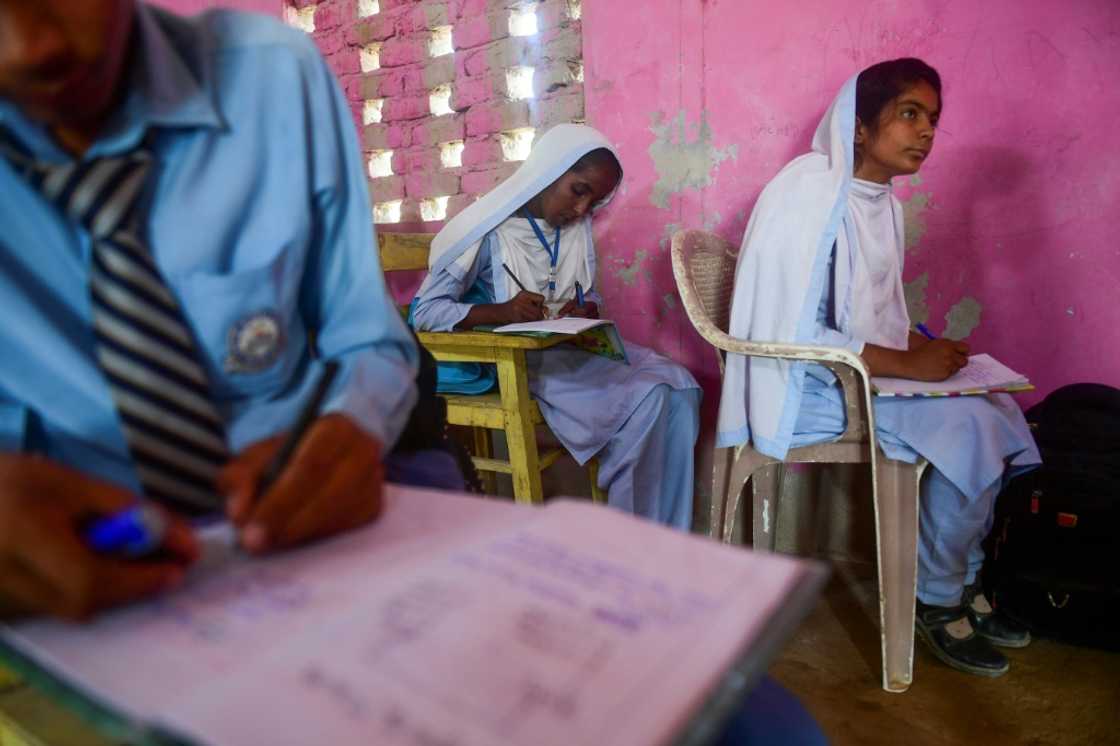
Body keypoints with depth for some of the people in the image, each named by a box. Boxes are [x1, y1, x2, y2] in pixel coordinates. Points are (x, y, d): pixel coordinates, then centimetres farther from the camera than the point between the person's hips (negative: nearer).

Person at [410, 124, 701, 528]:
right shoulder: (490, 229, -10)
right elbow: (424, 311, -12)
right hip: (514, 360, -6)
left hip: (570, 347, 7)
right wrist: (501, 311, -28)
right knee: (646, 396, -23)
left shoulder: (577, 229, 8)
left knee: (676, 385, -15)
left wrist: (587, 310, -9)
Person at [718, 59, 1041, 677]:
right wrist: (907, 363, -22)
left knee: (997, 412, -1)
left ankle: (964, 581, 13)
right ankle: (937, 600, 1)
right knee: (966, 429, -19)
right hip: (807, 389, -9)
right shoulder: (810, 191, -17)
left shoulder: (882, 201, 10)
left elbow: (878, 315, 17)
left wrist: (926, 347, -2)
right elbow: (794, 334, -23)